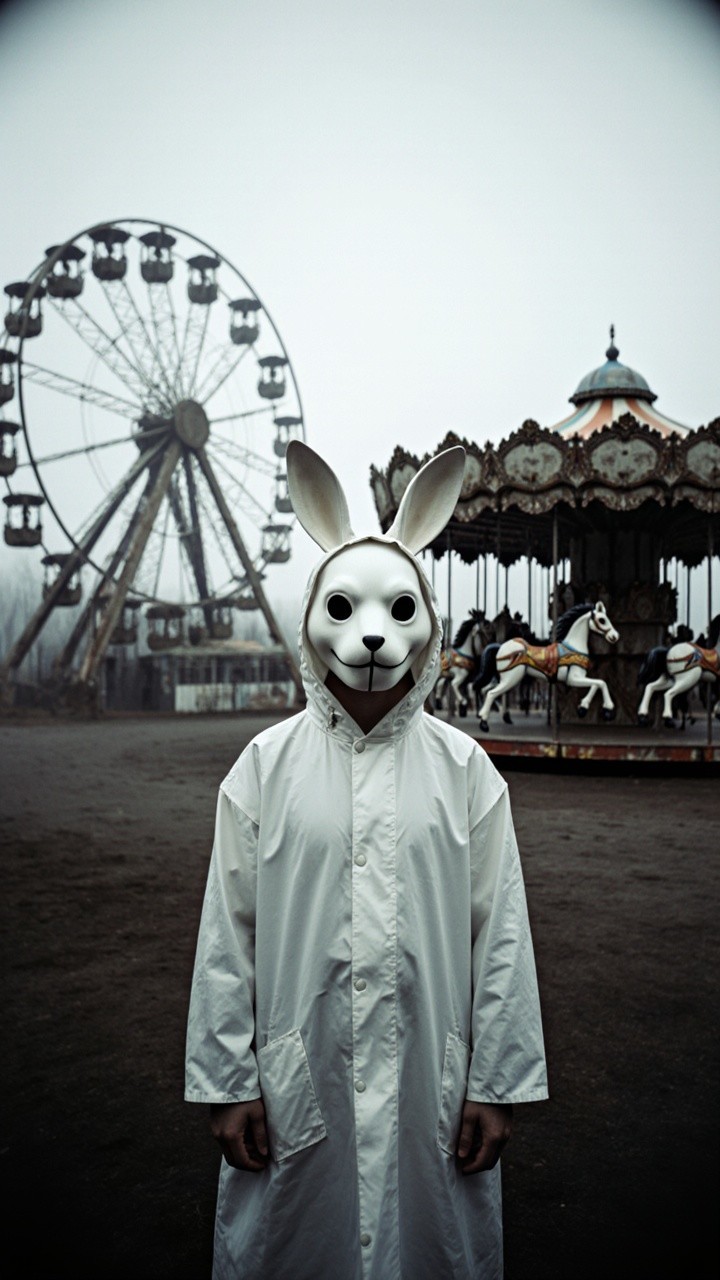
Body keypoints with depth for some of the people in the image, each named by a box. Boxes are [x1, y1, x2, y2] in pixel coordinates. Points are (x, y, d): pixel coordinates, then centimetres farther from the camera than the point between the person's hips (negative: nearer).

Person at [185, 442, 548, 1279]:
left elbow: (502, 933, -1)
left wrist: (497, 1085, -1)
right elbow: (227, 933, -2)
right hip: (299, 1078, 0)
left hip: (427, 1077, 1)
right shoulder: (267, 763, -5)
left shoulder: (464, 768, -4)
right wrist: (228, 1083, -1)